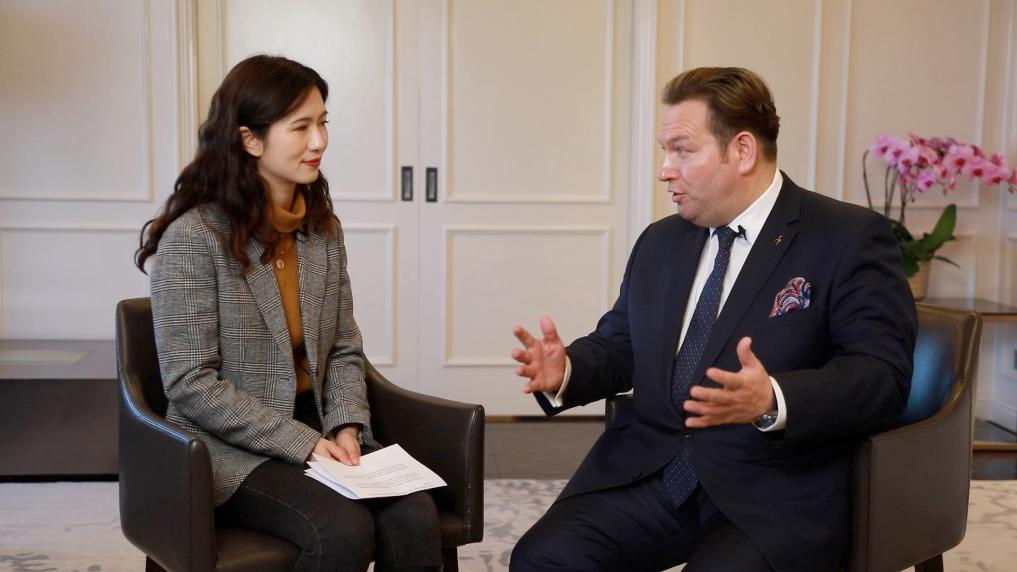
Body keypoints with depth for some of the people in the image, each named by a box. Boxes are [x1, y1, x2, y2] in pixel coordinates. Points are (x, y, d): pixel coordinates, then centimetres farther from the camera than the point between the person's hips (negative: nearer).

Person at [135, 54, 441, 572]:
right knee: (344, 530, -30)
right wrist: (303, 443, -18)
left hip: (321, 433, 5)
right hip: (231, 448, -5)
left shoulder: (323, 228, 8)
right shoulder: (192, 237, -12)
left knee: (414, 516, -22)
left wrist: (346, 425, -9)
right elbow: (191, 385, -14)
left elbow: (344, 349, 10)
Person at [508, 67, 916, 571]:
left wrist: (773, 402, -27)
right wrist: (565, 370, -3)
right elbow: (617, 346, 19)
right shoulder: (659, 242, 17)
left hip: (776, 491, -4)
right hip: (648, 472, 5)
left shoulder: (849, 239, -2)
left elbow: (883, 374, -10)